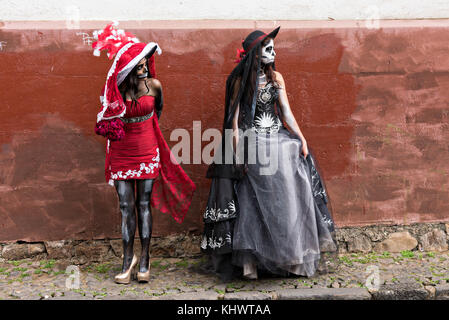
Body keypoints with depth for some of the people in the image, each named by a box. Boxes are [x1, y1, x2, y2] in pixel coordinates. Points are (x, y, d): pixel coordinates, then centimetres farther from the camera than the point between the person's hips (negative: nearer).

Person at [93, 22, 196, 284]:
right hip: (121, 152, 0)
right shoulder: (115, 90, -6)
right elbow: (107, 117, 13)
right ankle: (128, 259, 13)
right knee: (126, 206, 2)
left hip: (147, 150, 0)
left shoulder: (154, 85, -5)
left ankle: (145, 260, 13)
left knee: (144, 204, 3)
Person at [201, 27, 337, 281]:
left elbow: (287, 112, 9)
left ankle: (292, 255, 13)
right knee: (255, 201, -4)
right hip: (251, 143, -4)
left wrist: (301, 139, 2)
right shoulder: (241, 80, -3)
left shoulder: (276, 78, 10)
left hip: (278, 140, 4)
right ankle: (252, 257, 5)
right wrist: (237, 152, -12)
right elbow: (234, 117, -5)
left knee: (288, 193, 1)